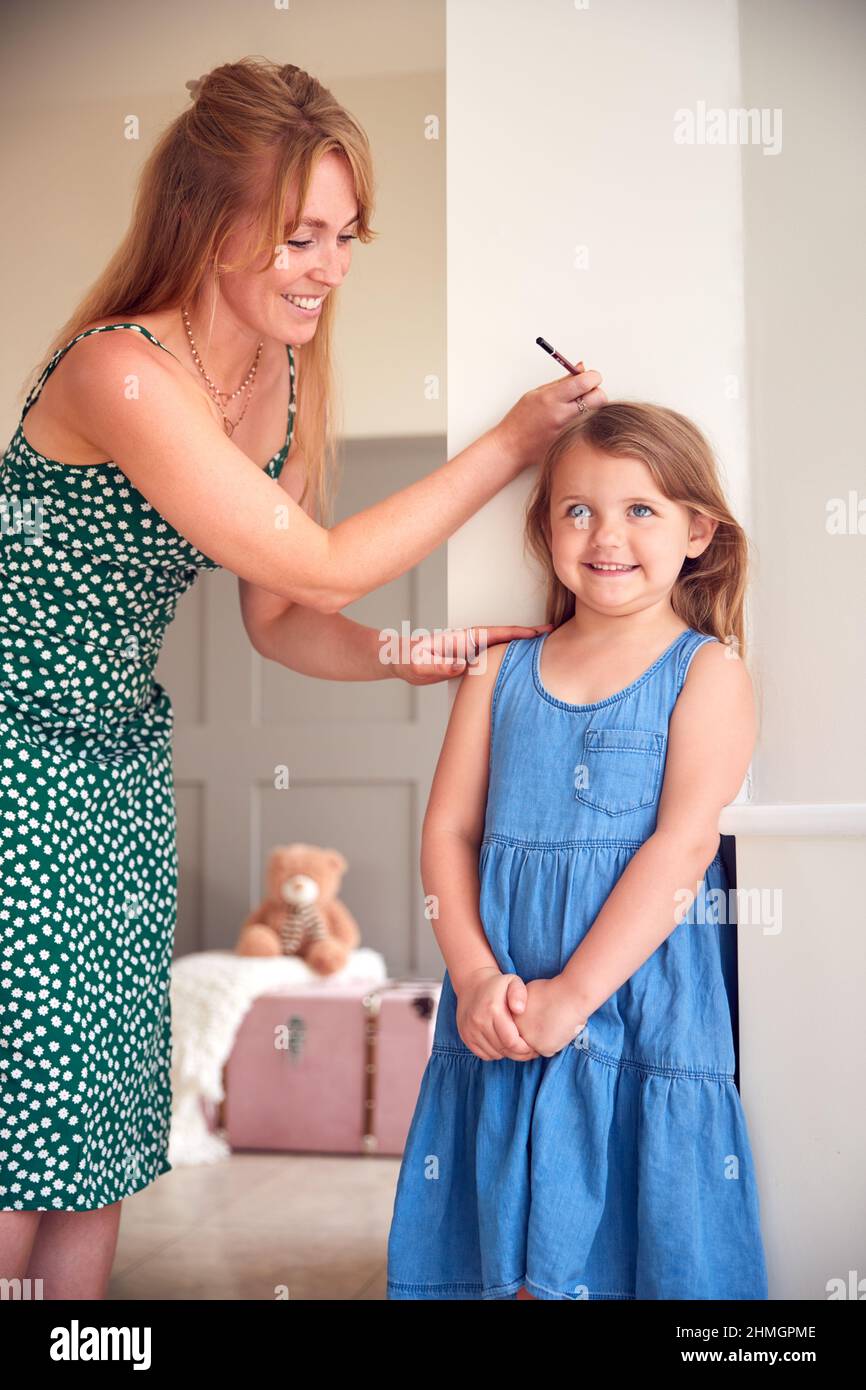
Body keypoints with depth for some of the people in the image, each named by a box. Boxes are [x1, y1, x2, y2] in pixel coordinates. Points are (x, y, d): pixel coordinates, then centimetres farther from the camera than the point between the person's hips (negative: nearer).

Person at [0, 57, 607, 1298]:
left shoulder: (283, 375, 1)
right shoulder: (122, 373, -25)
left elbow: (279, 618, 7)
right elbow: (320, 566, -21)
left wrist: (404, 658, -11)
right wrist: (508, 447, -15)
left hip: (123, 767, 8)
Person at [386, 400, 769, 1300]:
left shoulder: (708, 671, -1)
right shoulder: (500, 672, 10)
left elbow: (683, 844, -10)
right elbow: (448, 830, 6)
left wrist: (574, 993, -16)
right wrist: (475, 975, -9)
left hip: (643, 1013, -3)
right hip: (503, 1015, 3)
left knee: (634, 1243, 4)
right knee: (513, 1248, 10)